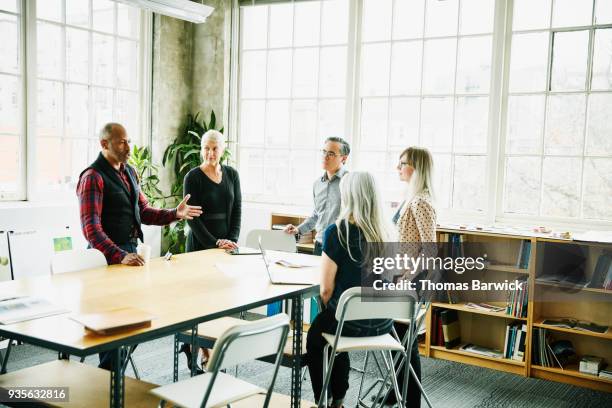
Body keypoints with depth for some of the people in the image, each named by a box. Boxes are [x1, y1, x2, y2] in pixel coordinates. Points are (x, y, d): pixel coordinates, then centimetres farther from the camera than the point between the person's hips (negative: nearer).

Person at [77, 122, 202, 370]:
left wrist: (175, 214, 1)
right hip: (109, 255, -8)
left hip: (130, 251, 8)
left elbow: (143, 212, 17)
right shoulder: (93, 178, -13)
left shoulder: (130, 172, 12)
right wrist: (120, 256, -31)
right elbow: (91, 229, -21)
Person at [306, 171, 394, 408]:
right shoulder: (384, 233, -3)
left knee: (315, 340, 28)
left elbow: (326, 288, -15)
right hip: (383, 322, 5)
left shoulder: (336, 232, -17)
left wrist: (330, 311, 7)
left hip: (350, 321, -5)